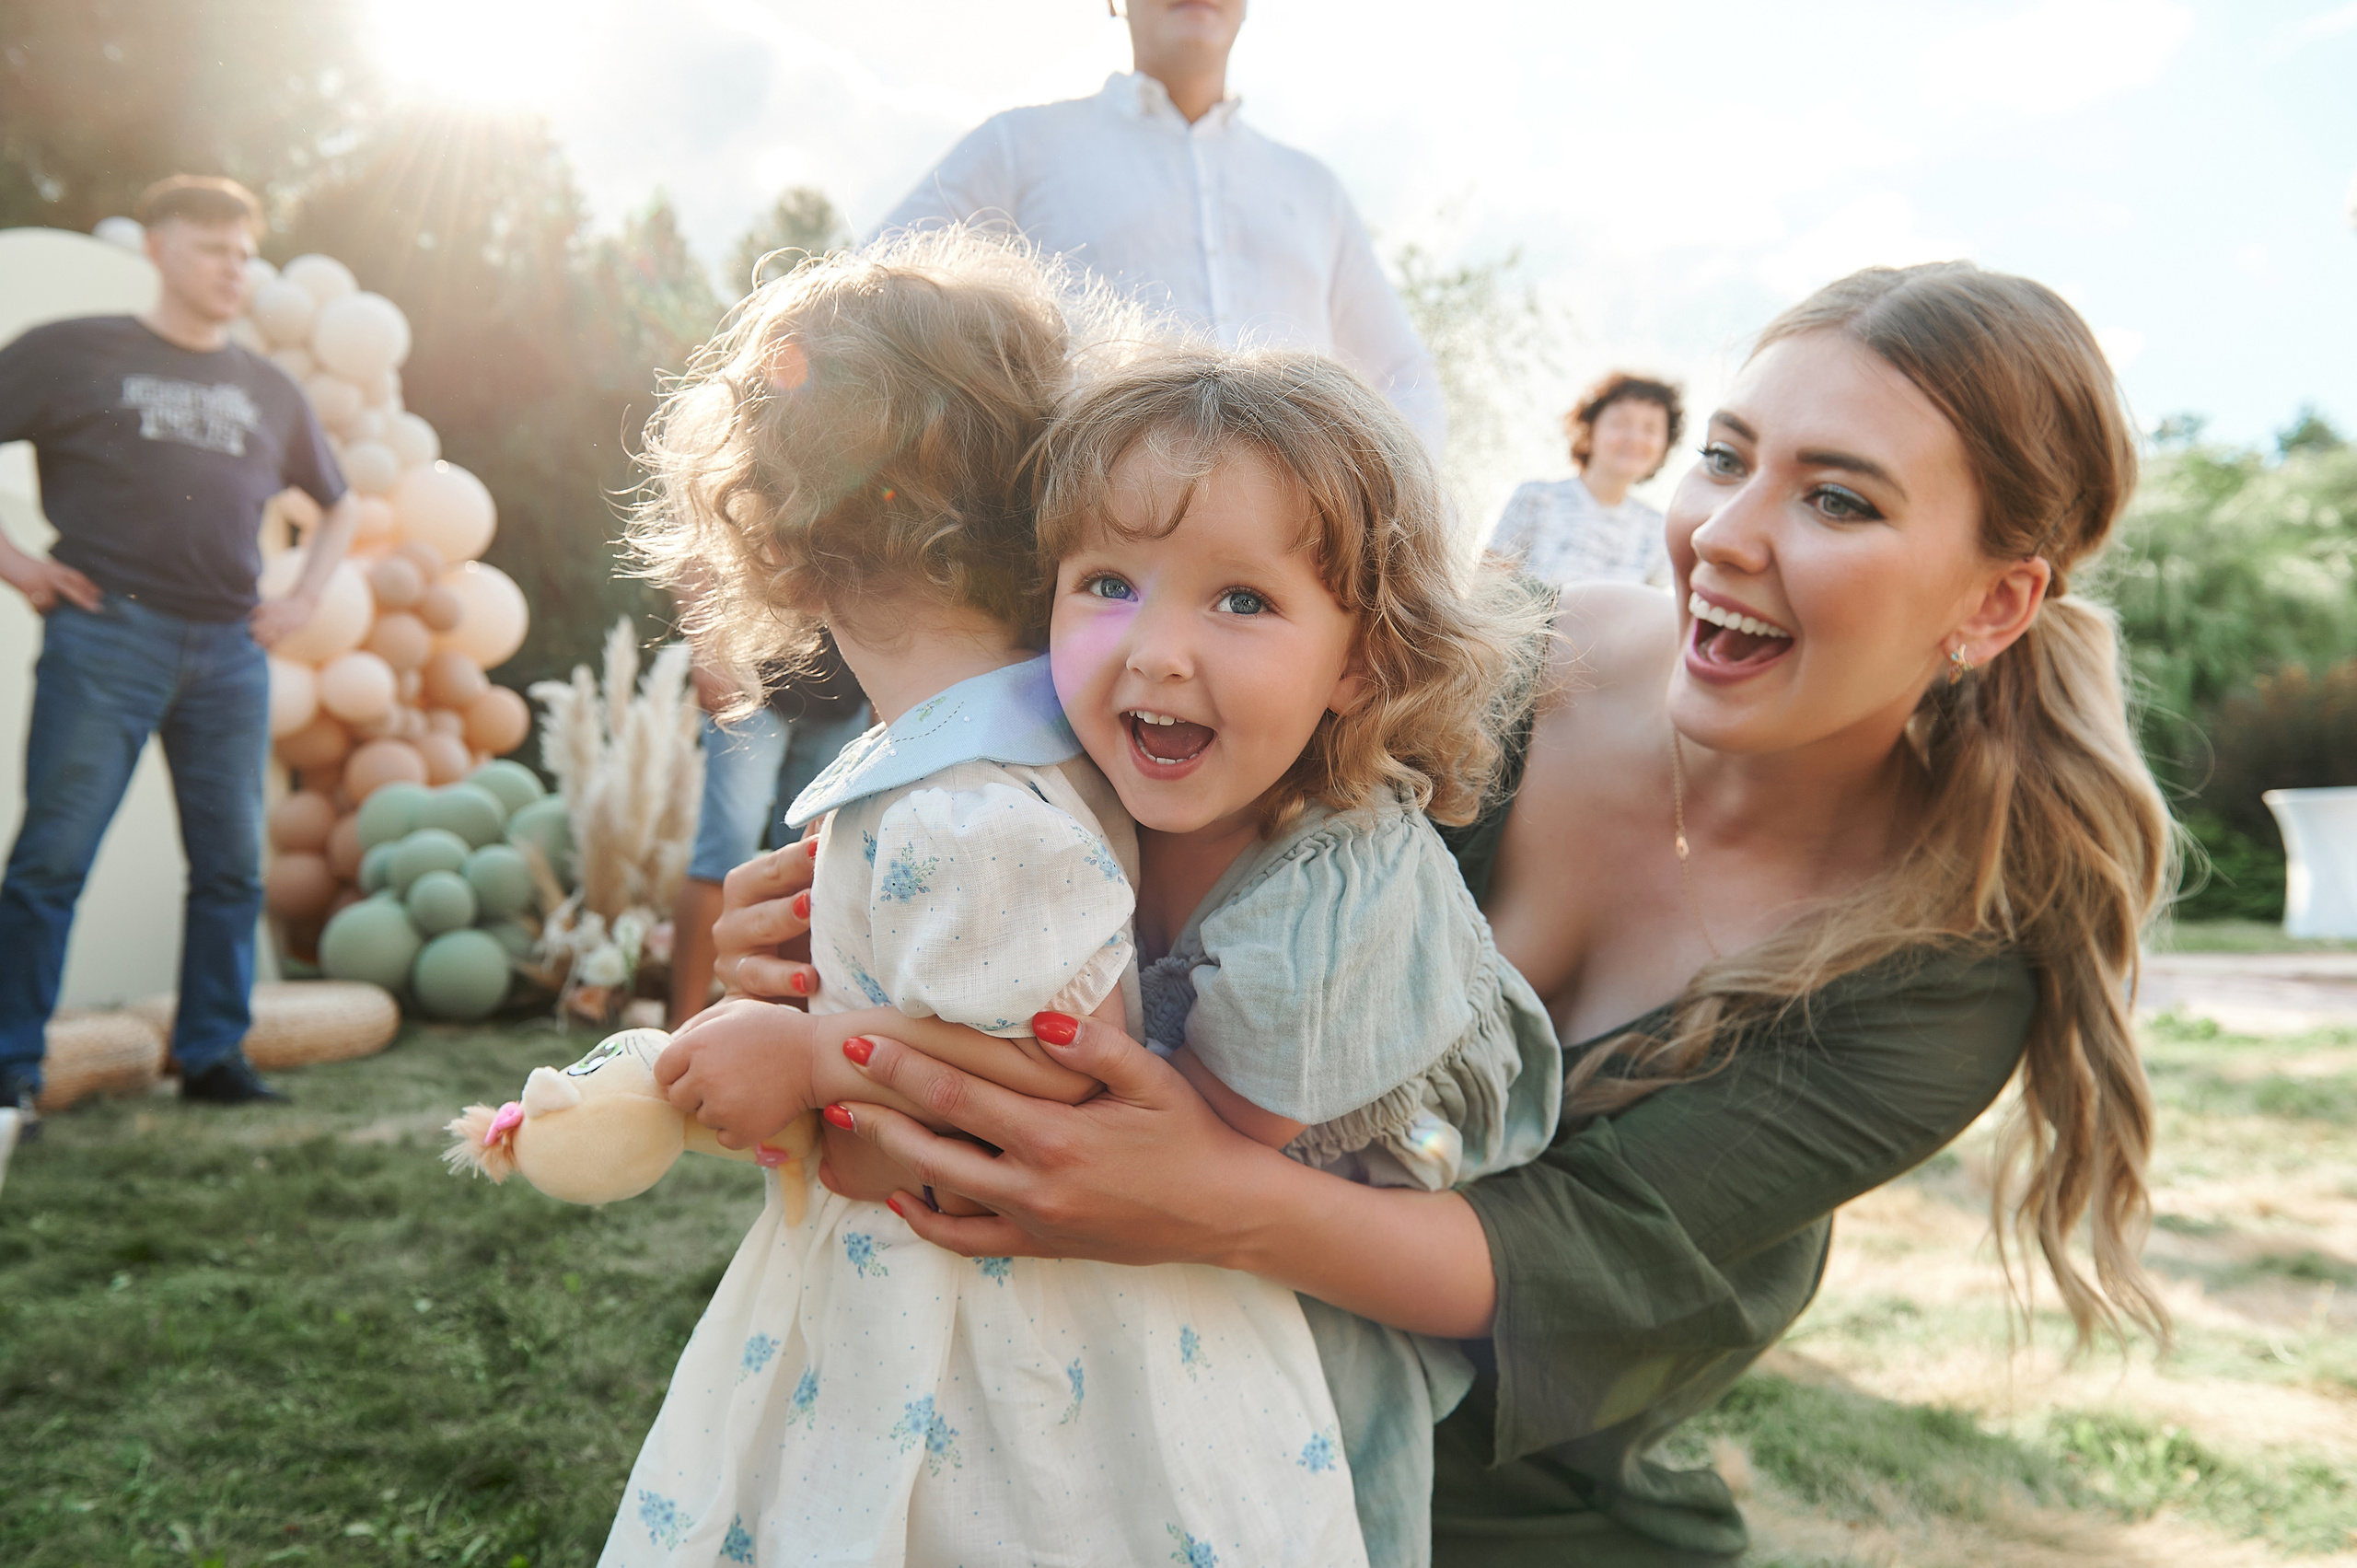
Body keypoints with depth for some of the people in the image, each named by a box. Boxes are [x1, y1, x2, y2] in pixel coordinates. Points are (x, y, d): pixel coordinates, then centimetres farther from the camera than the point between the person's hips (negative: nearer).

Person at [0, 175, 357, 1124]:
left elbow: (337, 505, 28)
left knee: (232, 866, 4)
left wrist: (304, 598, 14)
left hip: (229, 654, 4)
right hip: (106, 638, -4)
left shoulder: (269, 391, 17)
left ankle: (213, 1055, 13)